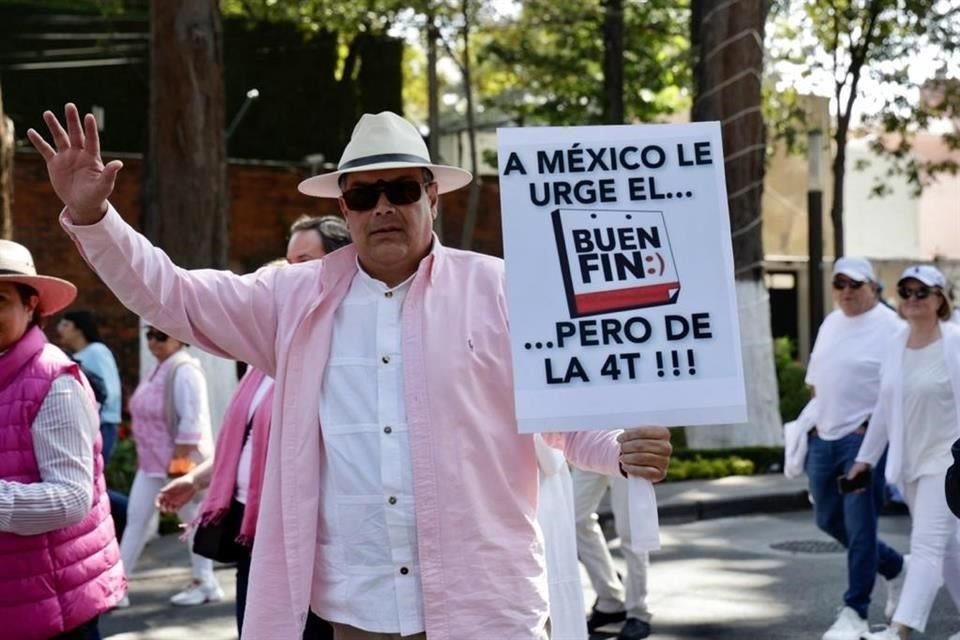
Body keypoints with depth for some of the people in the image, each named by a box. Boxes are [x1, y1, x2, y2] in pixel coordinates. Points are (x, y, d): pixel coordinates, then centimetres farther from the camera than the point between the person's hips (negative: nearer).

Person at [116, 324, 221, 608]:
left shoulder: (184, 371, -17)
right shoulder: (160, 369, 11)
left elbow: (192, 421, -22)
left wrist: (179, 461, -23)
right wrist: (145, 455, 17)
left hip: (179, 460, -9)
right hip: (152, 460, 9)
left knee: (193, 521, 4)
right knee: (136, 519, 6)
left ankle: (205, 583, 17)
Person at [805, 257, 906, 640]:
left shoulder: (890, 327, -10)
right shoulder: (830, 323, 12)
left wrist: (873, 425, -16)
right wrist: (816, 418, 10)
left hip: (864, 439, -8)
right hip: (824, 437, 8)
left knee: (859, 527, -5)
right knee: (828, 519, 16)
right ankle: (894, 567, 35)